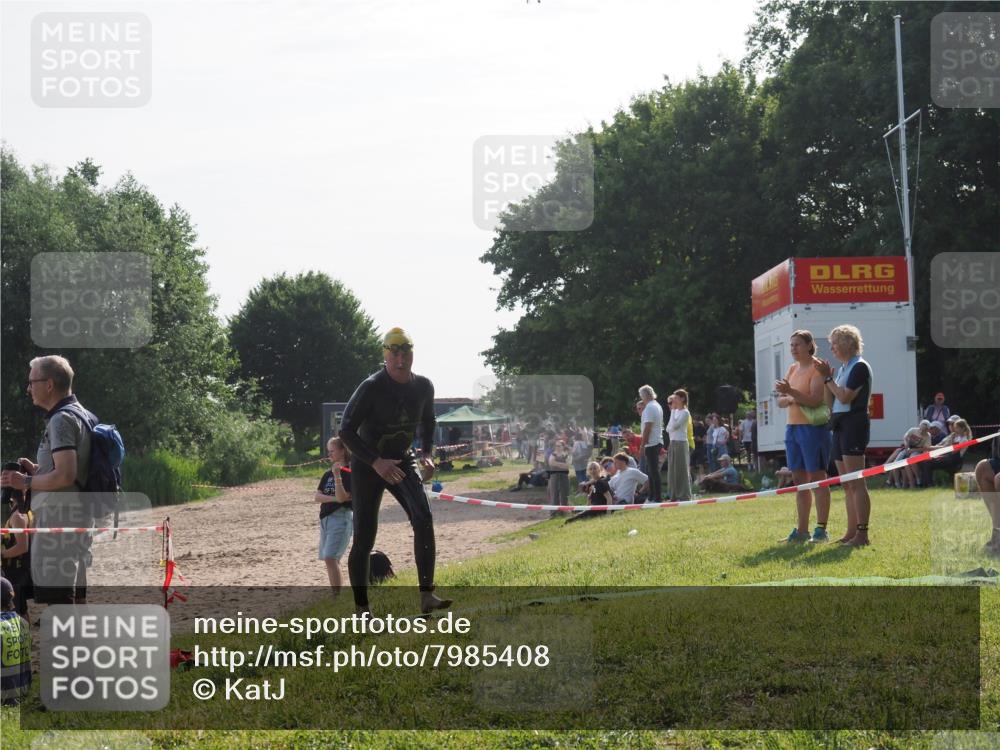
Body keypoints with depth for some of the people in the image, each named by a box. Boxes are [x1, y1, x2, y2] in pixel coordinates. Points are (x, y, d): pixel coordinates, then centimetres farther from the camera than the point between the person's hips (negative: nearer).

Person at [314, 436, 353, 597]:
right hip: (325, 517, 8)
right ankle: (336, 594, 20)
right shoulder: (327, 474, 14)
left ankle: (337, 596, -20)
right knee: (330, 559, 12)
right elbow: (317, 496, 5)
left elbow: (341, 497, -19)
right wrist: (333, 499, -12)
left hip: (341, 517, -8)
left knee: (331, 558, -19)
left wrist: (337, 475, -28)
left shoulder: (348, 473, -7)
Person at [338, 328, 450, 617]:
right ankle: (362, 609, 6)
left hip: (402, 461, 4)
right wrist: (376, 462, -31)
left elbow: (427, 422, 16)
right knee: (364, 536, -4)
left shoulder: (423, 387, -4)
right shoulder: (371, 388, -21)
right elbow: (346, 431, -21)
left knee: (423, 519, -19)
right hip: (367, 464, -4)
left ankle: (427, 596, -22)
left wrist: (427, 455, -1)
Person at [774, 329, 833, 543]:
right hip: (792, 427, 8)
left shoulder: (816, 368, -8)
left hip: (812, 428, -8)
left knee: (817, 478, -5)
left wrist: (791, 391, -28)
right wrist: (790, 399, -9)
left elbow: (815, 400, -19)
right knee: (799, 480, 9)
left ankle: (821, 529, -4)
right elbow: (780, 401, 13)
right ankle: (802, 530, 13)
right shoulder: (792, 369, 16)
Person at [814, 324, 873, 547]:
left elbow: (845, 397, -18)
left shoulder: (860, 367, -9)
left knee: (856, 483, -12)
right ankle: (851, 532, 13)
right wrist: (826, 376, 8)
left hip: (854, 423, -10)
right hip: (840, 425, 10)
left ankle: (862, 534, -12)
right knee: (847, 485, 10)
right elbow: (833, 399, 15)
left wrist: (827, 378, -9)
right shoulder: (843, 368, 18)